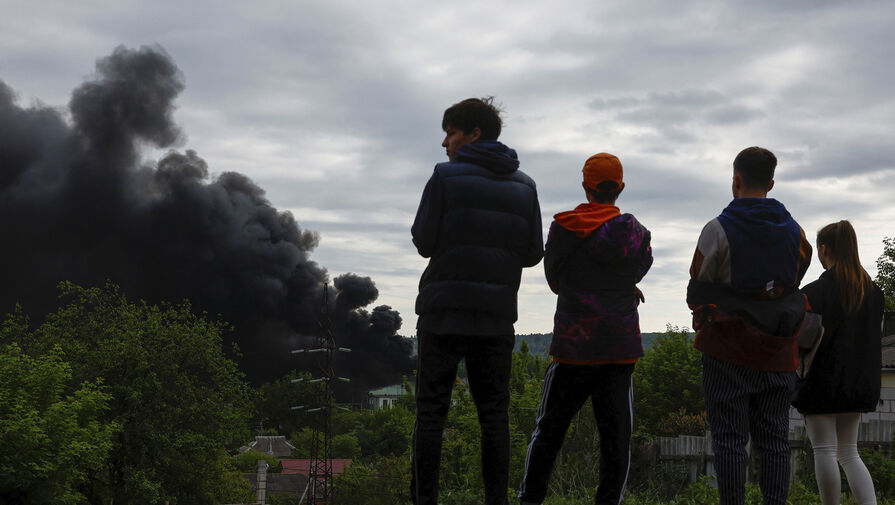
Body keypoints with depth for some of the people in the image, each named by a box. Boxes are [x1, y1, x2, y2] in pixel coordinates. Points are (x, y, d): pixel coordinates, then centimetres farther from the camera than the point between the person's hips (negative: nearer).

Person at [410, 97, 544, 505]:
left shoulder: (445, 178, -4)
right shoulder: (524, 186, 9)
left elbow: (425, 242, -5)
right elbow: (532, 253, 9)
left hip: (444, 310, -3)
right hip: (496, 316, 4)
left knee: (430, 410, 2)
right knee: (494, 413, 8)